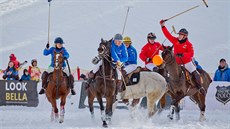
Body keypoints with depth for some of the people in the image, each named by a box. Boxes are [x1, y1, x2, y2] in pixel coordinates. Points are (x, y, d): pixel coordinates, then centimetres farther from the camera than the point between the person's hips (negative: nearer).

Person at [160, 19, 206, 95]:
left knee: (195, 73, -12)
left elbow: (191, 54, -19)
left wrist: (183, 55, -33)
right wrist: (163, 26, -7)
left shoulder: (188, 44, -11)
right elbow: (168, 35, -1)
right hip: (177, 63, 4)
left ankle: (200, 87, -1)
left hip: (187, 62, -4)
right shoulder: (175, 41, 1)